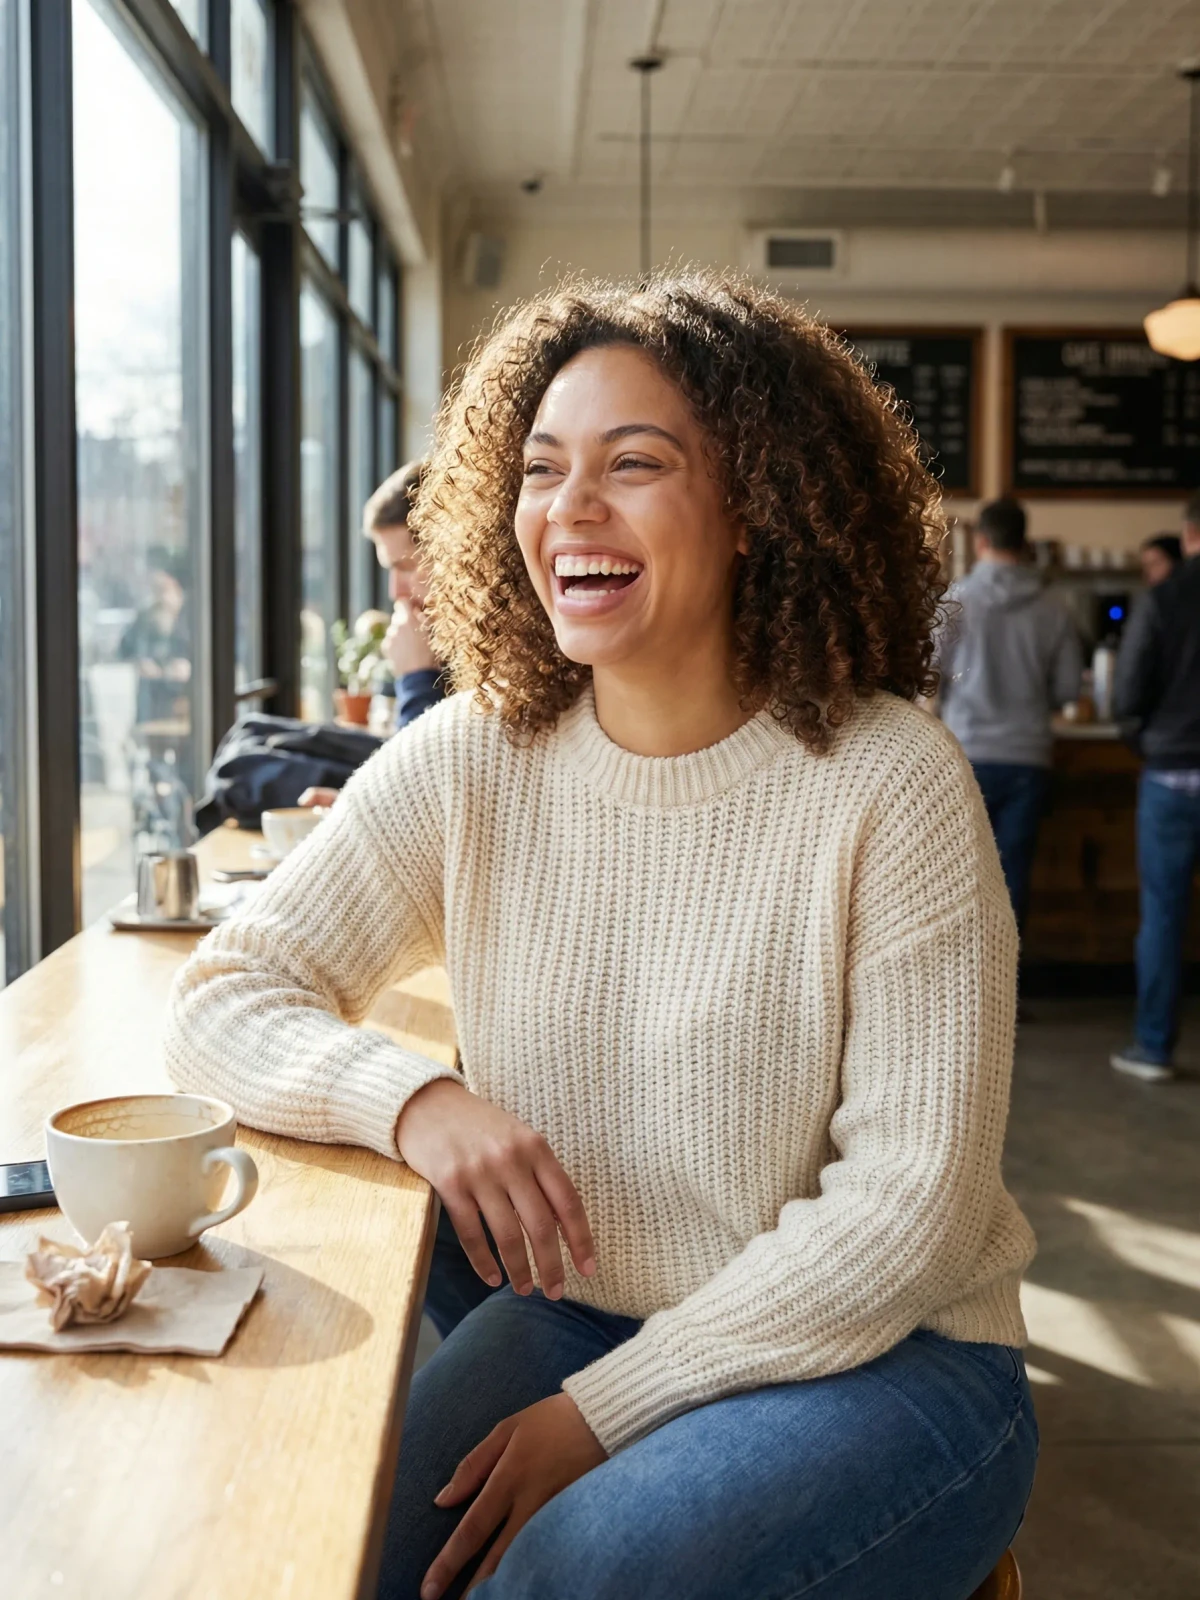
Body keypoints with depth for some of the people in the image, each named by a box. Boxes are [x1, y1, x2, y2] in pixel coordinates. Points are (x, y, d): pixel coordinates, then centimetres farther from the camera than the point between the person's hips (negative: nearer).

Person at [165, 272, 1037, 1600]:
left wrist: (603, 1412, -18)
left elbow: (913, 1202, -16)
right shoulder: (468, 760, -3)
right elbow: (222, 997, -1)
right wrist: (414, 1100, -22)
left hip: (881, 1356, -3)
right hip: (570, 1319, 4)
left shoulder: (886, 780, -14)